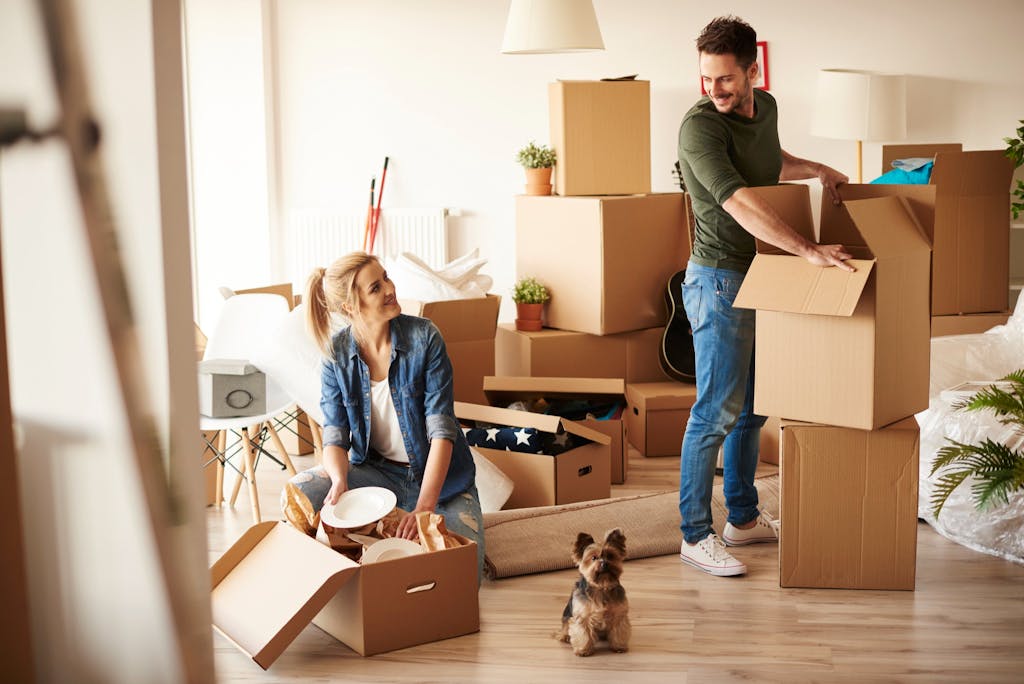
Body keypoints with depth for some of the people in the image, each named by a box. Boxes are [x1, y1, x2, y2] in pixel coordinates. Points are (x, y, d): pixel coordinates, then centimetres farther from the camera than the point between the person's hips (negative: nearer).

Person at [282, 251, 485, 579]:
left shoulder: (424, 337, -16)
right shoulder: (336, 353, -8)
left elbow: (442, 428, -20)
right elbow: (335, 434, -9)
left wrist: (424, 506, -32)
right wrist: (340, 482, -33)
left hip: (438, 472, -2)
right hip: (376, 470, 2)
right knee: (298, 492, -25)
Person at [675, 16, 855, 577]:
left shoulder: (765, 107, 7)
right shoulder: (699, 125, -19)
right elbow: (739, 202, -31)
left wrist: (816, 170, 14)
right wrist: (808, 250, -37)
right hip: (719, 281, -8)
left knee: (751, 407, 15)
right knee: (717, 411, -6)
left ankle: (743, 519, 27)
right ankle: (695, 536, 3)